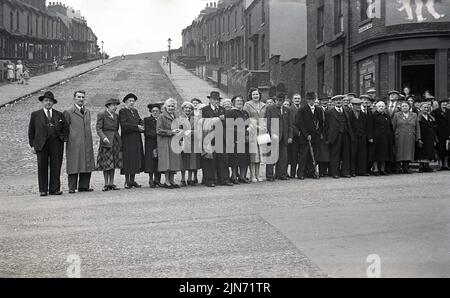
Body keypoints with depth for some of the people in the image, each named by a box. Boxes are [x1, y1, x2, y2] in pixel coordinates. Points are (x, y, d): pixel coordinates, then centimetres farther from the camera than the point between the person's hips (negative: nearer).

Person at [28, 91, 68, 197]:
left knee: (56, 167, -1)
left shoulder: (59, 115, 15)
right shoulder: (35, 115, 11)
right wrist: (32, 145, 4)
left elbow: (65, 129, 20)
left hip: (56, 145, 1)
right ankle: (43, 190, 5)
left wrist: (63, 138, 2)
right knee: (42, 167, -1)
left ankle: (55, 189, 4)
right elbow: (31, 131, 11)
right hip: (41, 145, -1)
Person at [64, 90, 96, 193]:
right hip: (74, 144, -6)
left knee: (87, 165, 5)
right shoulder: (68, 112, 0)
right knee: (74, 166, -4)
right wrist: (66, 138, -5)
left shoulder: (88, 112, 18)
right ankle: (72, 188, 2)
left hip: (87, 144, 6)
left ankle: (84, 186, 13)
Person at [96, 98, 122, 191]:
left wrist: (119, 140, 13)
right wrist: (104, 138, -23)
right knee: (106, 164, -3)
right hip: (106, 141, -5)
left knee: (113, 164, 6)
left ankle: (111, 184, 11)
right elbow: (99, 129, -9)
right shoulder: (101, 115, -3)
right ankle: (106, 184, 3)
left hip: (115, 141, 5)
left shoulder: (116, 116, 14)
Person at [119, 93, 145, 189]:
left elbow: (140, 121, 11)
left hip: (136, 140, 7)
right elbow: (124, 124, -16)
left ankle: (132, 180, 12)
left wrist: (142, 127, -11)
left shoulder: (135, 111, 18)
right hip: (127, 139, -7)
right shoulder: (122, 111, -5)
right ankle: (127, 181, -1)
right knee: (128, 160, -6)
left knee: (136, 159, 6)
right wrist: (136, 127, -17)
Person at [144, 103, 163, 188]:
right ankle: (151, 180, 1)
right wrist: (157, 134, -16)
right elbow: (147, 132, -8)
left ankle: (157, 180, 8)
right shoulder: (147, 120, 2)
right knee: (151, 162, -4)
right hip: (151, 145, -3)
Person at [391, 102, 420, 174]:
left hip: (410, 138, 2)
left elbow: (417, 128, 12)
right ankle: (399, 168, -2)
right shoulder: (397, 115, 8)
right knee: (400, 153, -5)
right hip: (399, 138, -2)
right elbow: (393, 127, 5)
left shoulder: (414, 116, 14)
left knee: (408, 153, -3)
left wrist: (418, 138, 6)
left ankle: (406, 168, -1)